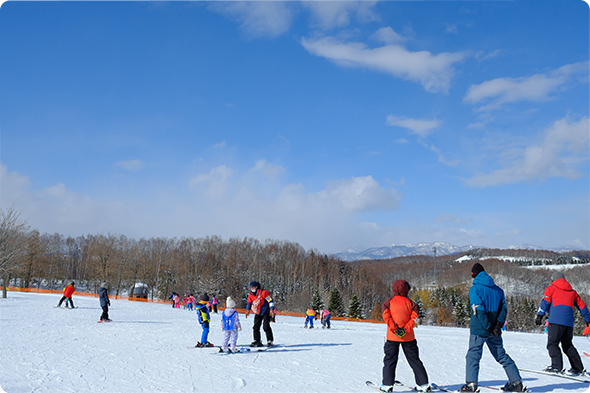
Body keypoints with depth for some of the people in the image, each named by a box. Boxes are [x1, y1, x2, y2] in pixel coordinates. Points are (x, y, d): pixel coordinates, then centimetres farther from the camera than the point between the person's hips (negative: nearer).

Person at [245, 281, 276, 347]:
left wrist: (271, 309, -21)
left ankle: (270, 341, -7)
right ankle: (257, 341, 14)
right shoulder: (251, 294, -1)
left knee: (266, 326, -16)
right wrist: (248, 310, 10)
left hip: (266, 312, -6)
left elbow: (270, 301, -15)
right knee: (256, 327, 3)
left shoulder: (264, 292, -19)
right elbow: (249, 302, 16)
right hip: (258, 313, 6)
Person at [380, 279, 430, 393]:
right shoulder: (410, 303, 1)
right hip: (408, 337, 1)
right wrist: (405, 329, -13)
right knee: (414, 360, 11)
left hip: (392, 337, -1)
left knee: (390, 360, 7)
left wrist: (395, 328, -13)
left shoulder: (389, 302, 0)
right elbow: (414, 317, -9)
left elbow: (386, 316, -11)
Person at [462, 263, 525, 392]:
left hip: (478, 329, -5)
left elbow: (479, 310, -17)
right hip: (494, 331, 6)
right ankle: (516, 382, 17)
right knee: (501, 356, 15)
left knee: (473, 356, -2)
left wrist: (488, 327, -14)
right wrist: (498, 325, -3)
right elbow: (504, 308, 5)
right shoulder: (497, 289, 11)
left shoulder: (474, 289, -8)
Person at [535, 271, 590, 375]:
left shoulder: (551, 288, 12)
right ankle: (578, 367, 17)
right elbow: (582, 306, 31)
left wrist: (540, 315, -8)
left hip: (556, 320, -6)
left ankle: (557, 366, -20)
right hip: (569, 322, 6)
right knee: (568, 345, 17)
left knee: (552, 344, -7)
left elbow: (545, 302, -2)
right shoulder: (572, 291, 25)